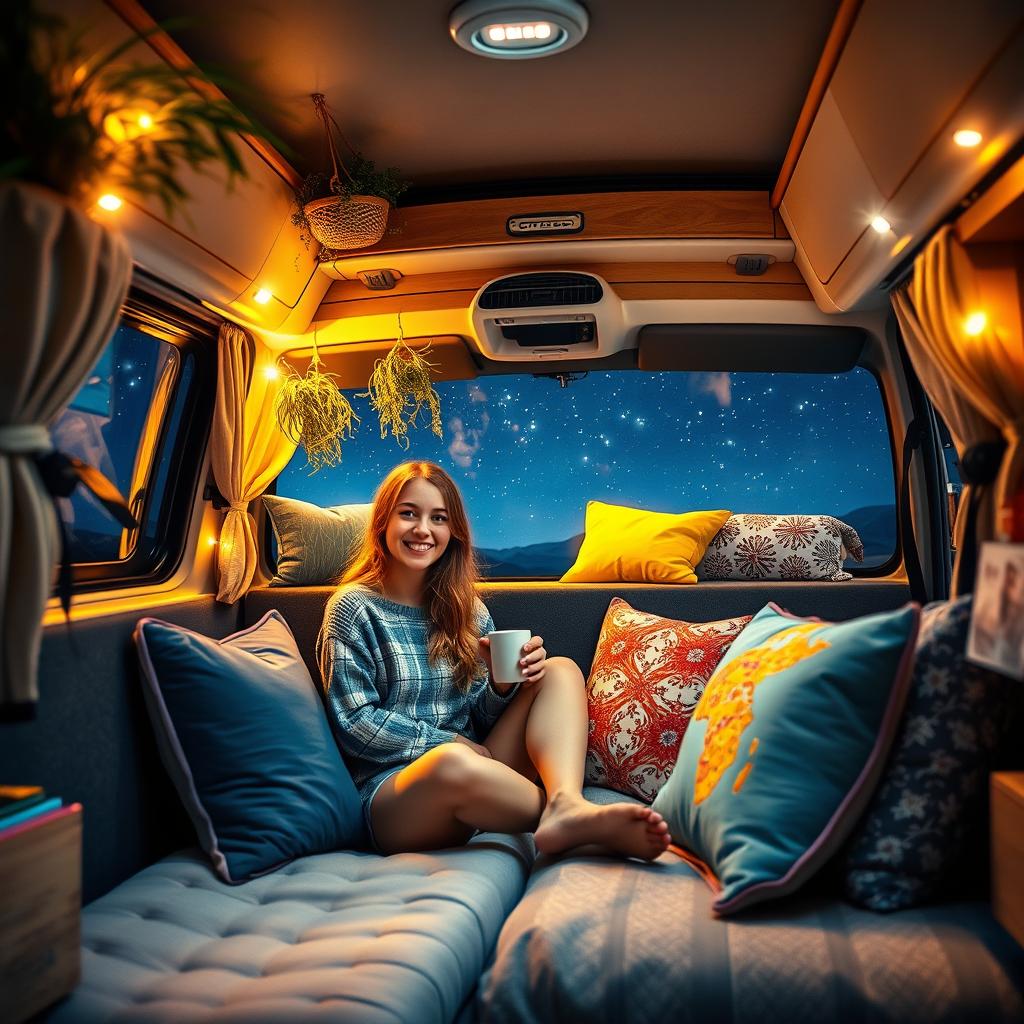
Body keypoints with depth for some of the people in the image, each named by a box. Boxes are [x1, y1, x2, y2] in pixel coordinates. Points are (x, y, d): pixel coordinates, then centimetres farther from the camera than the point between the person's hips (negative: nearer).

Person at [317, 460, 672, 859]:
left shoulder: (468, 610, 13)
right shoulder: (354, 609, -1)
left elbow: (481, 722, 11)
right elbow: (354, 723, -7)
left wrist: (503, 685, -10)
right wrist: (449, 743, -10)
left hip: (474, 768, 6)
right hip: (391, 787, -5)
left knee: (561, 670, -9)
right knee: (452, 763, -40)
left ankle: (566, 803, -36)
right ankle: (581, 825, -20)